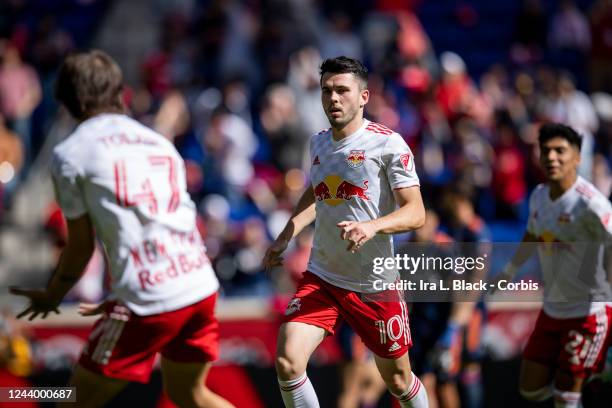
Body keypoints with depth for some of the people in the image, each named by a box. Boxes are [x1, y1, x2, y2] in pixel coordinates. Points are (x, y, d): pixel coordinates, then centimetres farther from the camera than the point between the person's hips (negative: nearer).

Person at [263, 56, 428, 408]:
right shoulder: (319, 143, 7)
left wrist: (372, 227, -34)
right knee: (287, 362, -16)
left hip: (375, 284, -4)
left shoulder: (387, 143, -11)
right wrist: (285, 238, 18)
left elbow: (416, 213, -17)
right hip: (321, 277, 4)